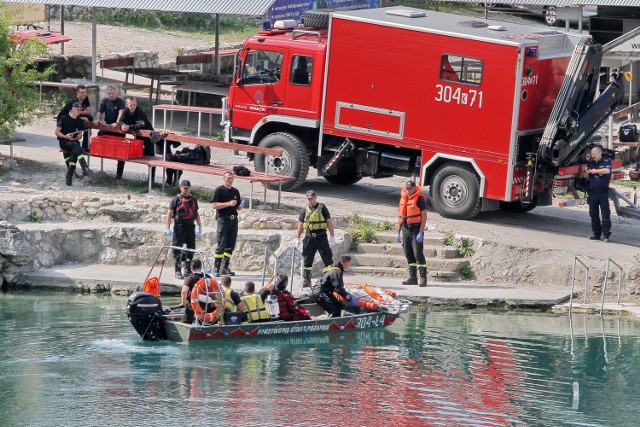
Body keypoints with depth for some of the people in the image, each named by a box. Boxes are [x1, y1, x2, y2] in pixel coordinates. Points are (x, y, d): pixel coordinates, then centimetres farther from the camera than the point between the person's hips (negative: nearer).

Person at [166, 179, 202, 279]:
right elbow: (169, 214, -4)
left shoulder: (193, 200, 15)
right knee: (177, 249, -4)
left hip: (190, 226, 5)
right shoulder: (176, 200, -2)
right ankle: (178, 272, 0)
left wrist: (200, 226, 18)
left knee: (191, 248, 6)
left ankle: (187, 269, 19)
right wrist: (168, 229, -10)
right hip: (179, 226, -5)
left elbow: (196, 214, 22)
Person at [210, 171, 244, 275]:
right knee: (222, 244, -9)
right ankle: (216, 268, -5)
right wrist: (228, 204, -17)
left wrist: (240, 206, -1)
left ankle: (224, 268, 10)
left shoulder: (235, 191, 17)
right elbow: (214, 205, -11)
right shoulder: (219, 190, -2)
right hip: (223, 219, -6)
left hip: (233, 219, 6)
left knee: (231, 244, 4)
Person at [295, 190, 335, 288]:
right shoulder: (305, 210, 9)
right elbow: (301, 225, 14)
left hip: (321, 236, -3)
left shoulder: (322, 208, -1)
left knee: (327, 258, -1)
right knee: (307, 259, 2)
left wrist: (332, 236, -8)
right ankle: (306, 279, 8)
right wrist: (297, 238, 9)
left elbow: (329, 222, -2)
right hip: (309, 237, 3)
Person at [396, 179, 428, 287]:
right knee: (409, 255, 8)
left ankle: (423, 278, -8)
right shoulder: (403, 198, 13)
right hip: (406, 229, 7)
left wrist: (420, 233, -17)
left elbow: (424, 216, -11)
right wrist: (398, 232, 16)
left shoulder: (420, 199, -8)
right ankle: (412, 278, 14)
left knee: (418, 254, -11)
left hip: (416, 229, -7)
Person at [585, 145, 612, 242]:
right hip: (592, 193, 4)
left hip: (603, 192, -4)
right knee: (594, 215, 6)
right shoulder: (590, 163, 16)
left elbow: (607, 170, -16)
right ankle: (596, 233, 13)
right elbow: (586, 177, 16)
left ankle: (606, 234, -5)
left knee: (605, 214, -6)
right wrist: (586, 172, -7)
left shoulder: (606, 162, 4)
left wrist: (595, 171, -8)